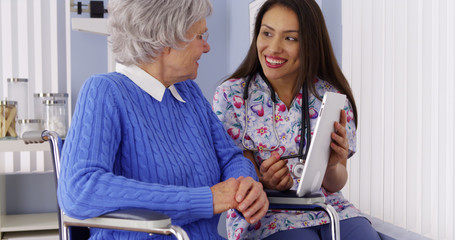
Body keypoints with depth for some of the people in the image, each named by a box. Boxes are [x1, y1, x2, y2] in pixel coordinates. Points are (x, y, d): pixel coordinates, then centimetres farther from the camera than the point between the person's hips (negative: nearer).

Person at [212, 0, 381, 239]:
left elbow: (335, 185, 4)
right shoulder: (231, 95, -3)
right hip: (265, 216, -3)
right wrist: (263, 181, -28)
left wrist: (332, 167, -20)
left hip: (328, 210, 3)